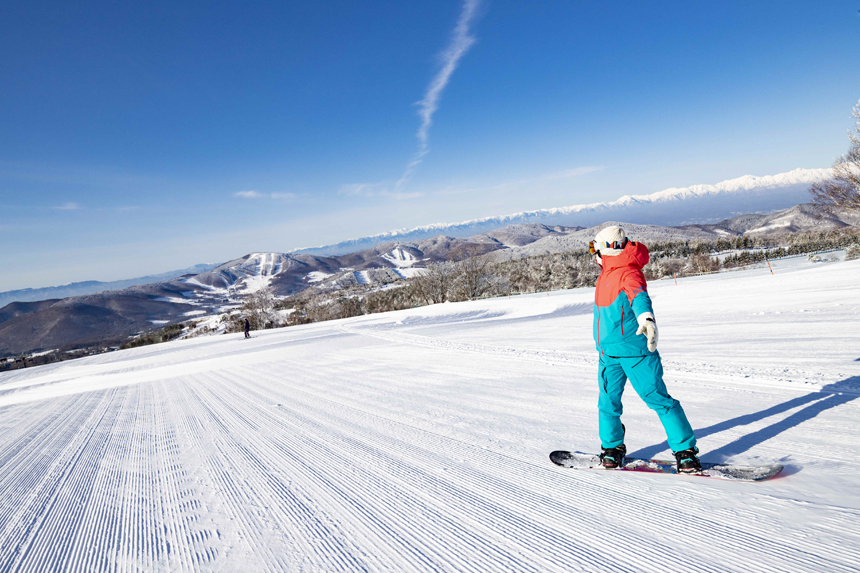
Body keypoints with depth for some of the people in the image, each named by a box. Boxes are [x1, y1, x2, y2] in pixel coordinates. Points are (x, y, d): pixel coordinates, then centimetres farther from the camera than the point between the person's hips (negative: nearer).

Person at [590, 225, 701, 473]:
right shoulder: (606, 274, 11)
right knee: (608, 401, 10)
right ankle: (612, 448, 27)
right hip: (608, 352, 8)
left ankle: (686, 451, 11)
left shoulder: (628, 274, -16)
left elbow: (639, 297, -36)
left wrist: (646, 318, -54)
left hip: (635, 350, -7)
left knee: (658, 398, -1)